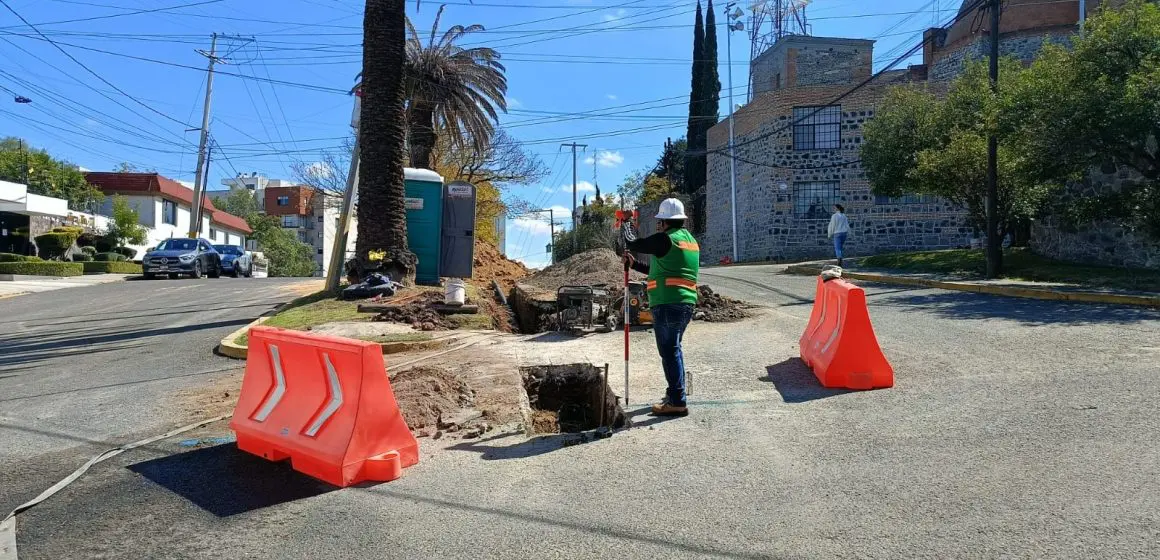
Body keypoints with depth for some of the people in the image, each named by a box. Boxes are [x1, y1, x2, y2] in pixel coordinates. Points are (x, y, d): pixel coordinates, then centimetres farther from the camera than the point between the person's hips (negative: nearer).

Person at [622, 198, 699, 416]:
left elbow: (638, 245, 5)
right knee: (674, 349, 20)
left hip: (667, 304, -9)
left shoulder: (665, 239, -10)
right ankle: (675, 393, 30)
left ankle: (677, 402, -3)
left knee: (669, 351, -5)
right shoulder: (691, 241, 19)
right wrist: (634, 265, 27)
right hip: (687, 303, 9)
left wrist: (627, 245, 28)